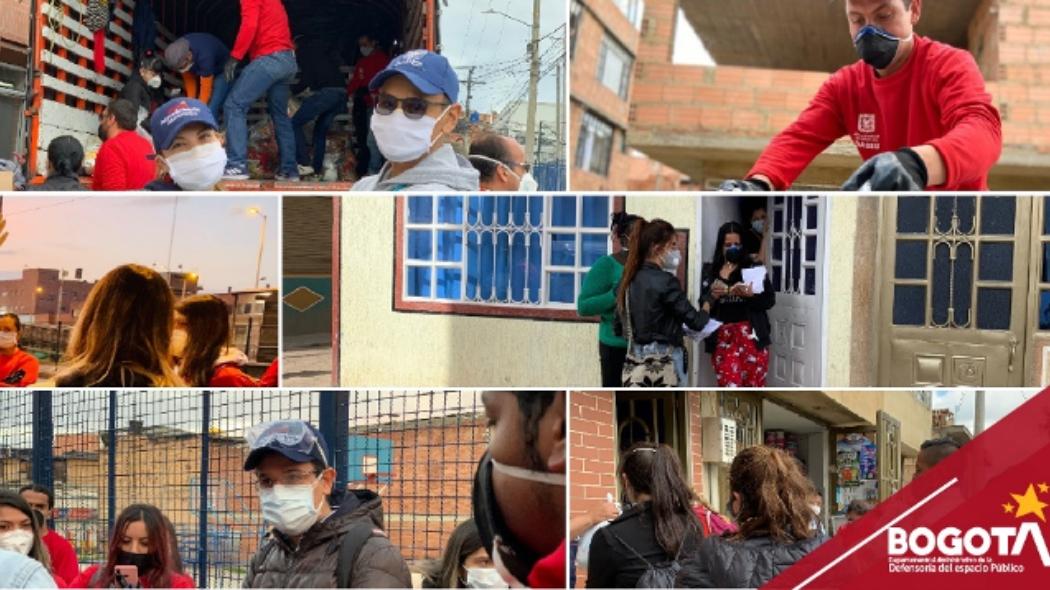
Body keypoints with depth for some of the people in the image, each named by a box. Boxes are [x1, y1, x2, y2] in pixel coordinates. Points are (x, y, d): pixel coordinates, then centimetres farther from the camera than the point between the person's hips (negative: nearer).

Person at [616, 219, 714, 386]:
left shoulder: (630, 279, 6)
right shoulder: (665, 281, -15)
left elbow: (620, 326, 10)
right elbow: (695, 321, -11)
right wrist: (706, 309, 10)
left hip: (637, 357, 7)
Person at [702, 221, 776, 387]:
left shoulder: (753, 268, 3)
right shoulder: (712, 272, 9)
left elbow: (769, 299, -4)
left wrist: (749, 295, -21)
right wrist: (713, 296, -13)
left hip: (751, 336, -1)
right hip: (722, 337, 1)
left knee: (754, 388, 0)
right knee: (729, 388, -4)